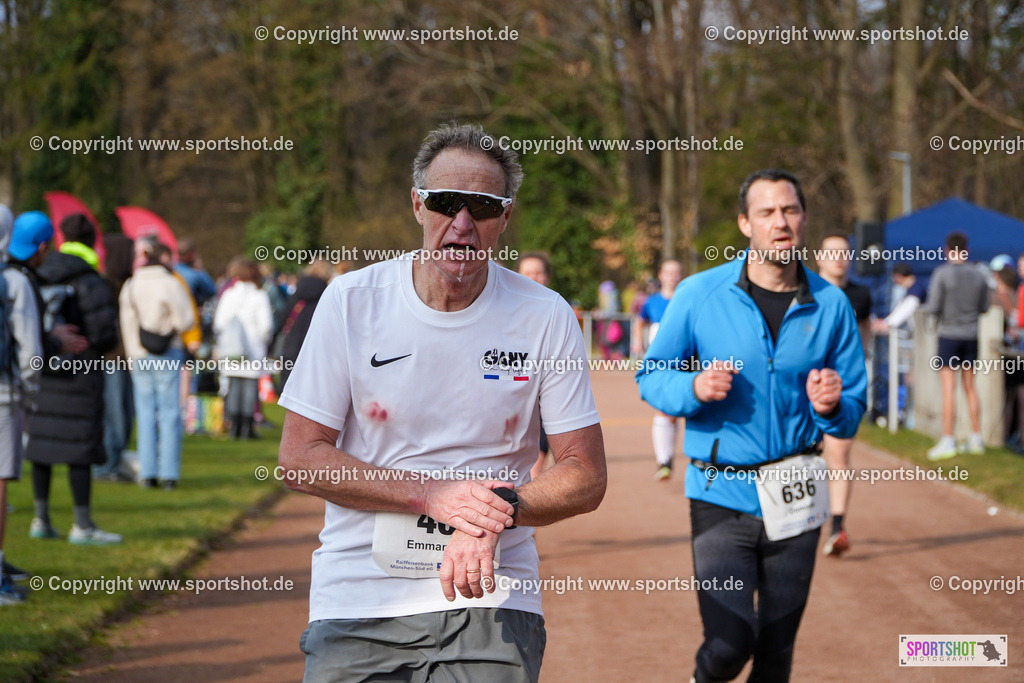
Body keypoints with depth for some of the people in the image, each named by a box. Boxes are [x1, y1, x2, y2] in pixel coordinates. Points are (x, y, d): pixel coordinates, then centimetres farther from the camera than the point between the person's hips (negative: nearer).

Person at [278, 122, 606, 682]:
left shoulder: (545, 318, -1)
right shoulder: (351, 301, -2)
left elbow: (585, 477, 1)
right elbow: (300, 458, -4)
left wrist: (497, 511, -19)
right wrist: (435, 495, -16)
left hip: (487, 598, 0)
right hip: (358, 599, 1)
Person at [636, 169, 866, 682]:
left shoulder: (830, 306, 2)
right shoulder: (699, 294, -3)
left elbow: (852, 415, 7)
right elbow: (651, 376, 3)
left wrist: (831, 407, -16)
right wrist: (694, 388, -18)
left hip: (795, 496, 2)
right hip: (721, 492, -2)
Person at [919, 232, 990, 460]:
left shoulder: (942, 274, -11)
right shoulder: (978, 276, 3)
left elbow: (934, 308, -13)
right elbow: (984, 307, 9)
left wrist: (924, 307, 9)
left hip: (949, 334, -4)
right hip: (971, 336, 5)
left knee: (948, 389, -5)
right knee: (970, 387, 13)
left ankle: (947, 441, -9)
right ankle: (976, 439, 16)